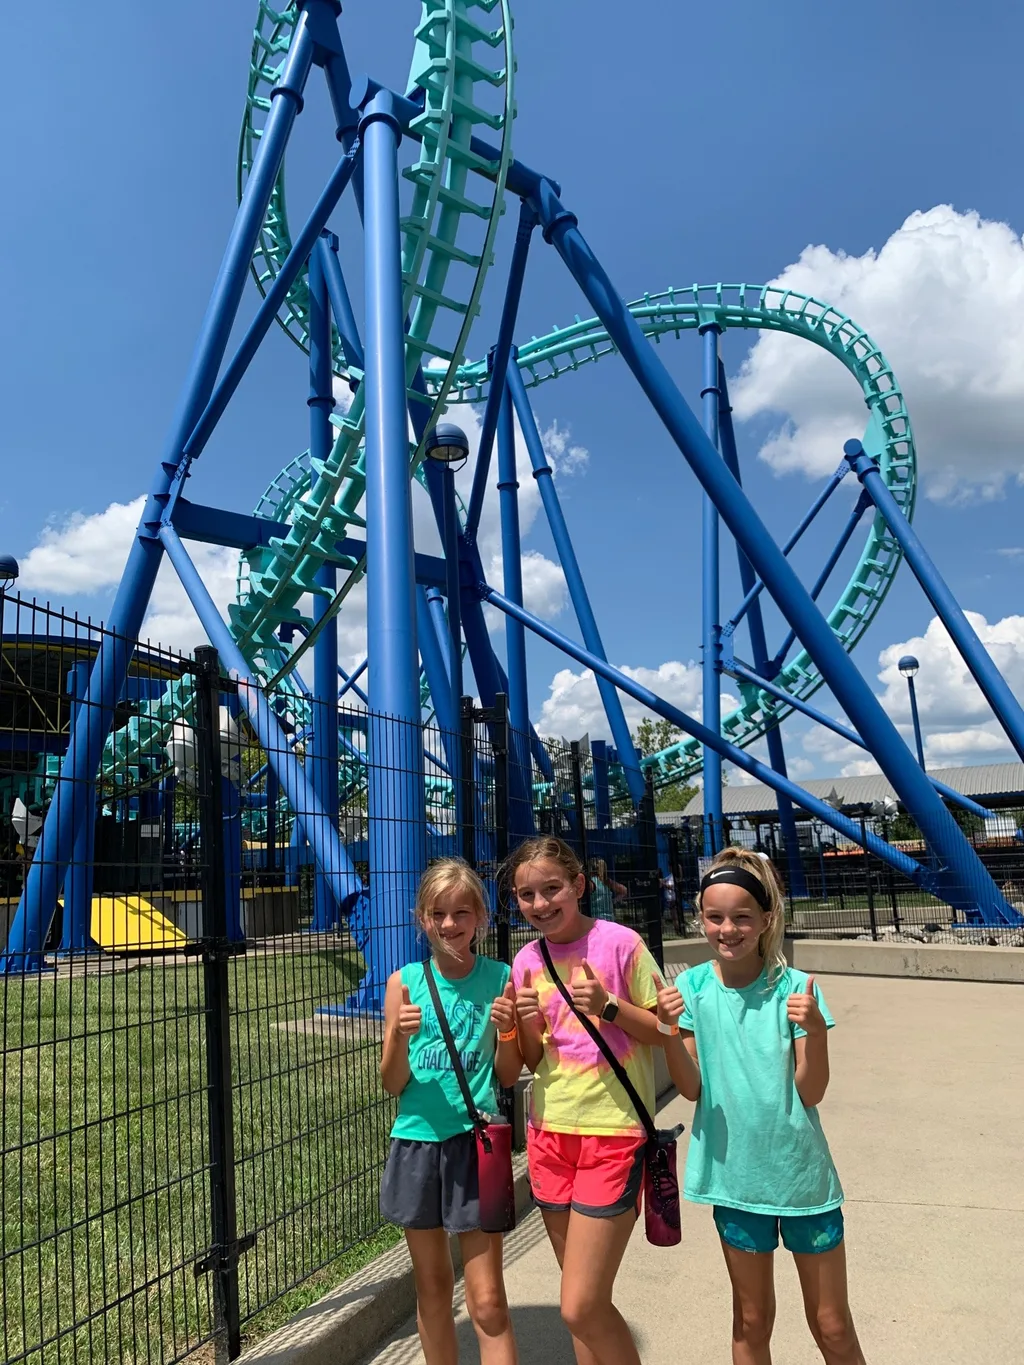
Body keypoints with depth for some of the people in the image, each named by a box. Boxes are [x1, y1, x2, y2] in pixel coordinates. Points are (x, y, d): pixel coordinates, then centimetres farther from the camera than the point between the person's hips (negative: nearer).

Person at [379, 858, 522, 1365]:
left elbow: (507, 1077, 1)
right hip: (416, 1140, 2)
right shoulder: (404, 981, -4)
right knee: (432, 1287, 18)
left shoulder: (500, 979, -6)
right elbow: (392, 1084, -4)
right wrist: (398, 1036, -22)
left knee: (487, 1302, 0)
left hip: (475, 1140, -2)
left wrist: (505, 1031, -18)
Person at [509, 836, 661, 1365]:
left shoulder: (620, 943, -11)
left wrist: (608, 1005, -20)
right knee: (585, 1301, 16)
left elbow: (666, 1031, -6)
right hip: (550, 1132, 5)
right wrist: (527, 1024, -11)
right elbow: (531, 1061, 10)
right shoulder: (526, 961, 4)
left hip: (613, 1130, -5)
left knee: (580, 1308, -5)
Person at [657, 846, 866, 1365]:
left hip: (801, 1171, -1)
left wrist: (815, 1029, -30)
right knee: (751, 1322, 18)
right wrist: (670, 1033, -26)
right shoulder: (692, 987, -8)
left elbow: (811, 1093, -13)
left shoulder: (794, 988, -13)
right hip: (735, 1173, 1)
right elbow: (692, 1088, -8)